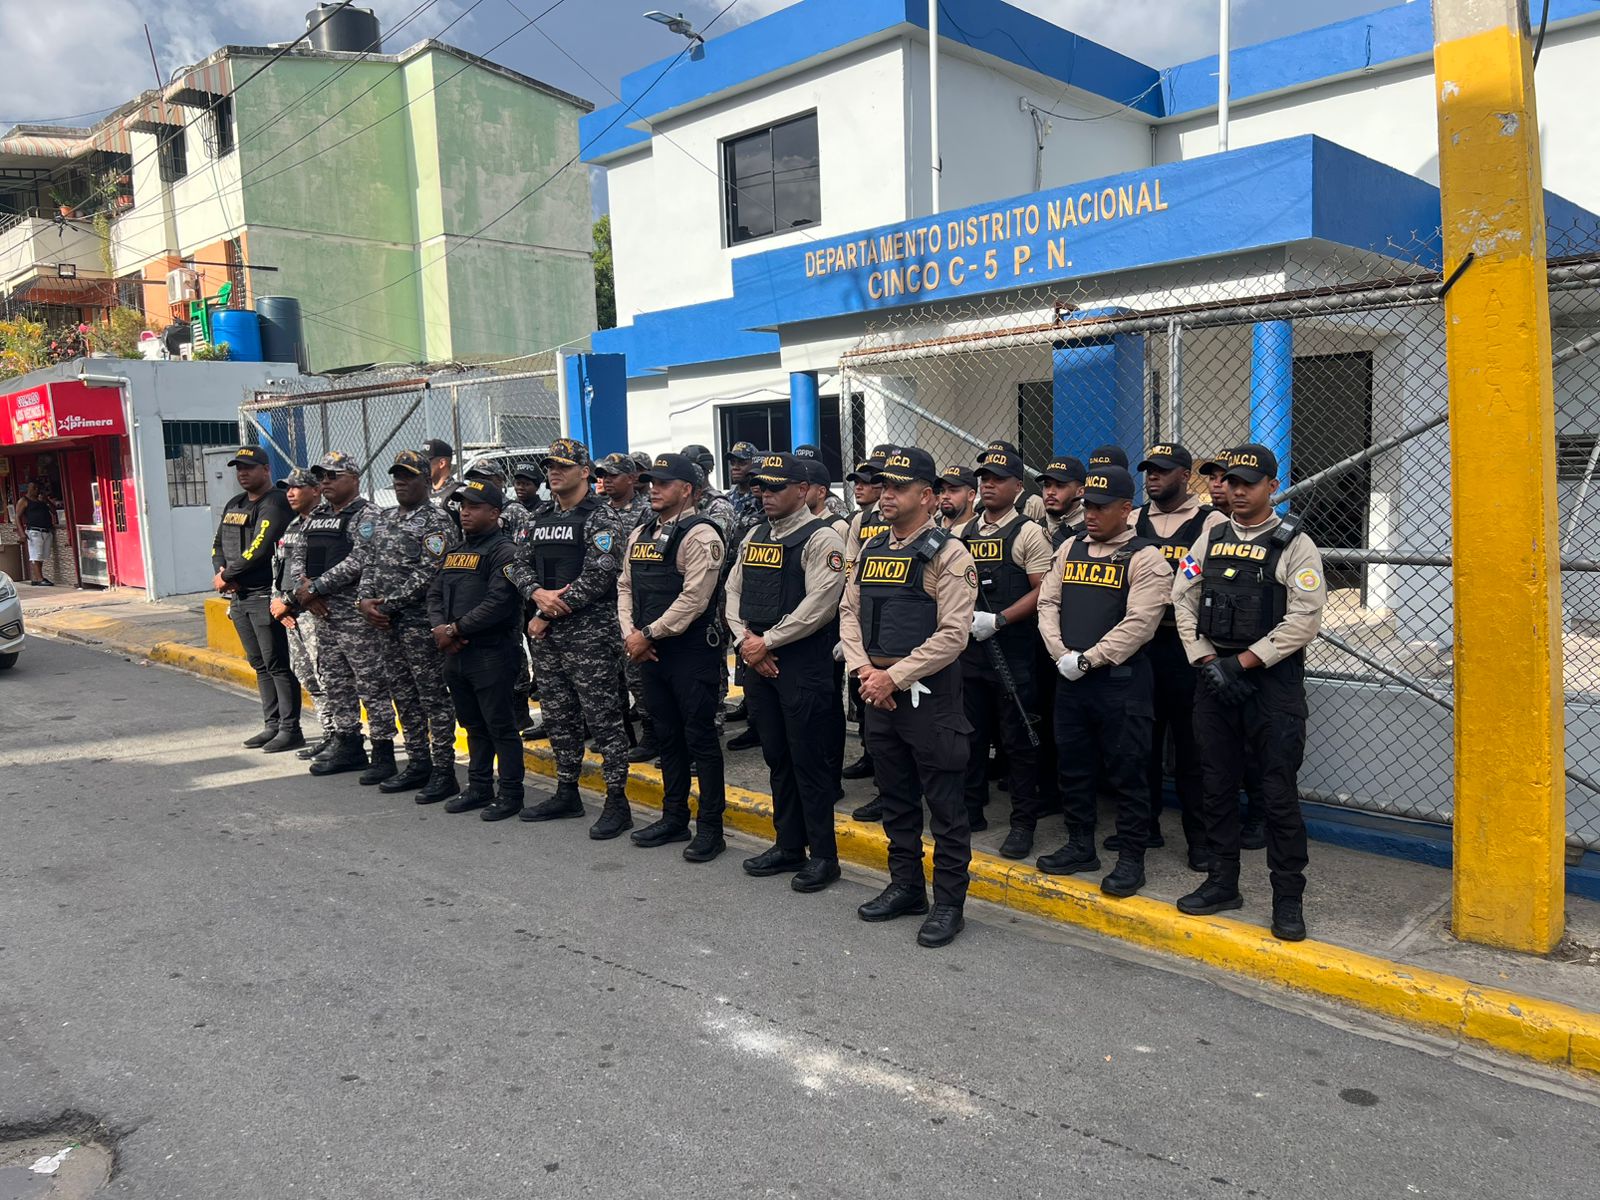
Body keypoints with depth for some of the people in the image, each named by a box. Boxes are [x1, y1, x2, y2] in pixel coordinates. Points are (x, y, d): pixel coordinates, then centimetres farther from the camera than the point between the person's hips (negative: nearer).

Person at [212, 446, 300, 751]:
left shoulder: (275, 503, -11)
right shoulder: (234, 506, 17)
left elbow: (260, 549, -20)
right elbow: (218, 544, 18)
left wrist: (227, 575, -11)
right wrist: (220, 573, -2)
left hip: (265, 596, -9)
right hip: (239, 597, 9)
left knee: (277, 665, -6)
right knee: (260, 665, 13)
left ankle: (291, 729, 0)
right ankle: (272, 725, 21)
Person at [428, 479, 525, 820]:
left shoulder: (503, 552, -10)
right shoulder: (455, 552, 17)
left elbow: (498, 602, -20)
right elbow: (434, 594, 14)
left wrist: (456, 629, -16)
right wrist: (440, 628, -5)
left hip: (491, 654, -8)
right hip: (455, 653, 8)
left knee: (500, 726, -1)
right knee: (473, 725, 17)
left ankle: (510, 794, 8)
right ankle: (479, 788, 27)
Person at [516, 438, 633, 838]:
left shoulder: (599, 518, -9)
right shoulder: (543, 519, 15)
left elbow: (597, 578, -17)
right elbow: (524, 566, 14)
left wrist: (546, 616, -13)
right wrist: (538, 594, -11)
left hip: (589, 635, -8)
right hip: (547, 636, 8)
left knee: (603, 717, -4)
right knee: (558, 717, 14)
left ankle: (617, 802, 4)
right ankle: (567, 794, 27)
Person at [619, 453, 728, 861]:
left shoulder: (700, 535, -12)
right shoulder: (640, 534, 14)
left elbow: (694, 598, -20)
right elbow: (625, 586, 16)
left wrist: (649, 634, -15)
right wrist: (630, 633, 1)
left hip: (692, 651, -8)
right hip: (652, 653, 8)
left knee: (700, 738, -1)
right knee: (668, 736, 16)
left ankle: (710, 828, 8)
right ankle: (674, 818, 28)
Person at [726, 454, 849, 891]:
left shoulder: (821, 537, -9)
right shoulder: (754, 536, 15)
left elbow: (819, 605, -18)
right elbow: (734, 591, 14)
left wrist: (767, 642, -14)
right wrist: (745, 640, -2)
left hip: (803, 662, -7)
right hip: (758, 660, 8)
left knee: (809, 760, -1)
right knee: (776, 756, 15)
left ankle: (823, 855, 11)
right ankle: (788, 846, 27)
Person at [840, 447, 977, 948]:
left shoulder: (948, 554, -11)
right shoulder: (871, 550, 11)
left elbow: (952, 634, -17)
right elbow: (849, 612, 13)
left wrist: (895, 677, -17)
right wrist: (863, 669, -4)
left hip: (928, 693, -7)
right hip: (877, 691, 7)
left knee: (943, 802, 3)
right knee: (895, 795, 17)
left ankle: (949, 901, 14)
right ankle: (905, 886, 31)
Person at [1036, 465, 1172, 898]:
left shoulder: (1145, 558, -8)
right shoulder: (1070, 548, 12)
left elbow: (1138, 624, -16)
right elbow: (1047, 603, 9)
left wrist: (1088, 659, -16)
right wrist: (1061, 654, -5)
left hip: (1120, 679, -6)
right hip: (1069, 677, 6)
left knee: (1125, 770, 2)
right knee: (1073, 764, 14)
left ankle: (1130, 859, 13)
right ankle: (1080, 847, 28)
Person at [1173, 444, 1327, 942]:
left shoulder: (1295, 545, -3)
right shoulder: (1209, 540, 11)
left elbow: (1304, 617, -12)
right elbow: (1184, 602, 7)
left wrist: (1243, 662, -15)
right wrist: (1209, 662, -5)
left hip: (1273, 680, -5)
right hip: (1214, 676, 5)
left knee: (1280, 792, -1)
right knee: (1217, 785, 11)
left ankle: (1288, 899, 10)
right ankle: (1222, 884, 24)